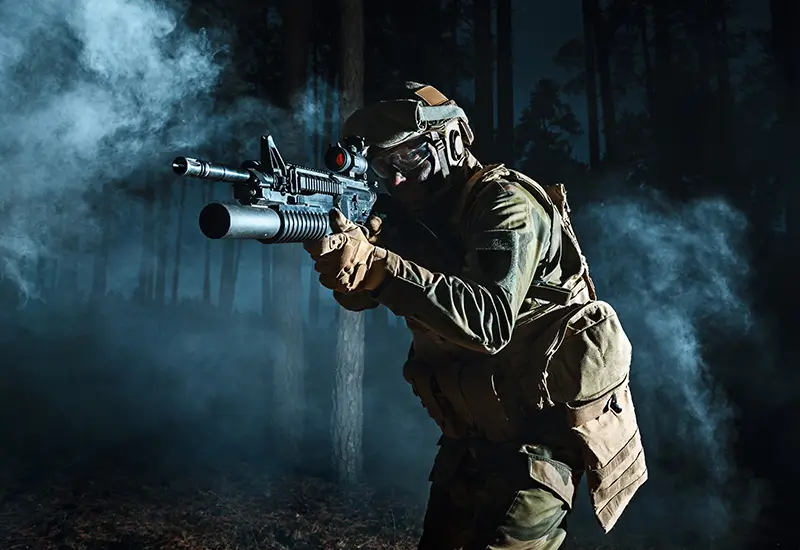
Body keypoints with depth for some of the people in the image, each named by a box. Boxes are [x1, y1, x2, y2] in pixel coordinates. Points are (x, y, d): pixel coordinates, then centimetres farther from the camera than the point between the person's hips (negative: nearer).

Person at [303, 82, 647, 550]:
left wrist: (380, 268, -42)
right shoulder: (413, 213, 3)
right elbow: (359, 294, -10)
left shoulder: (504, 203, -19)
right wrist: (343, 251, -33)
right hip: (472, 432, 8)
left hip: (540, 422, -7)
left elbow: (491, 323, -34)